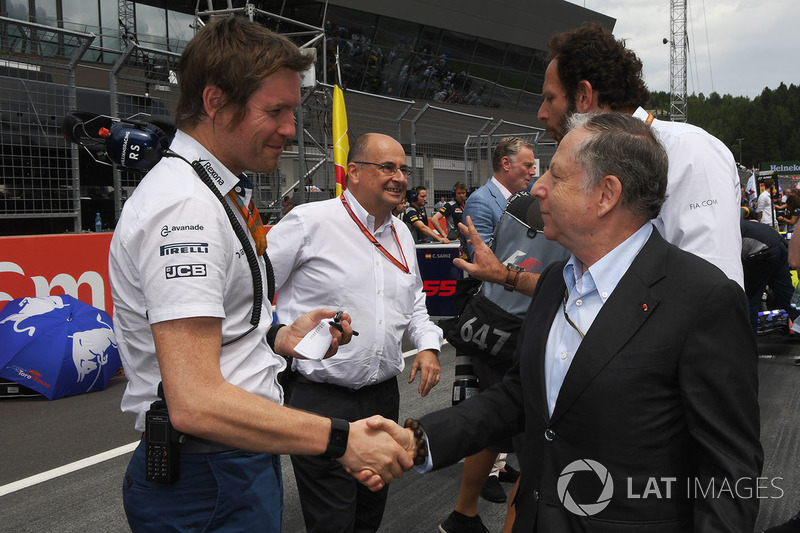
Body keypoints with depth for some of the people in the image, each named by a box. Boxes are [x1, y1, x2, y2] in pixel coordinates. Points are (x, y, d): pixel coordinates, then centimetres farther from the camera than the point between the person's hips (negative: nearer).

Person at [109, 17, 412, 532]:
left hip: (243, 464, 10)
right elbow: (196, 403, -30)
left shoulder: (214, 195, 12)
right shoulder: (186, 207, -22)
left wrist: (279, 339, 6)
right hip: (209, 489, -10)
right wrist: (341, 439, -27)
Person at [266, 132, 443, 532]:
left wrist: (427, 345, 8)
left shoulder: (401, 234, 11)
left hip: (384, 396, 7)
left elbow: (413, 304, 24)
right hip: (321, 398, -7)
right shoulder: (310, 222, -11)